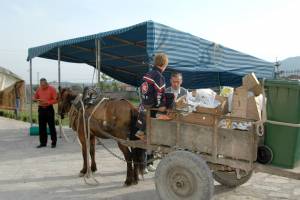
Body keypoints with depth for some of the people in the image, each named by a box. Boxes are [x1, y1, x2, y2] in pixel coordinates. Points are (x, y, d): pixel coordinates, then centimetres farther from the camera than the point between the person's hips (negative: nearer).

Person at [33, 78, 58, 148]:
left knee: (51, 126, 0)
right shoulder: (39, 89, 8)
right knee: (41, 126, 8)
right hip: (41, 109, 5)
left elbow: (55, 100, -9)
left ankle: (53, 142, 9)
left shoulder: (52, 89, -7)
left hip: (49, 109, -5)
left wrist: (47, 102, -20)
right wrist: (35, 99, -6)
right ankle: (43, 142, 18)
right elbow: (34, 97, 17)